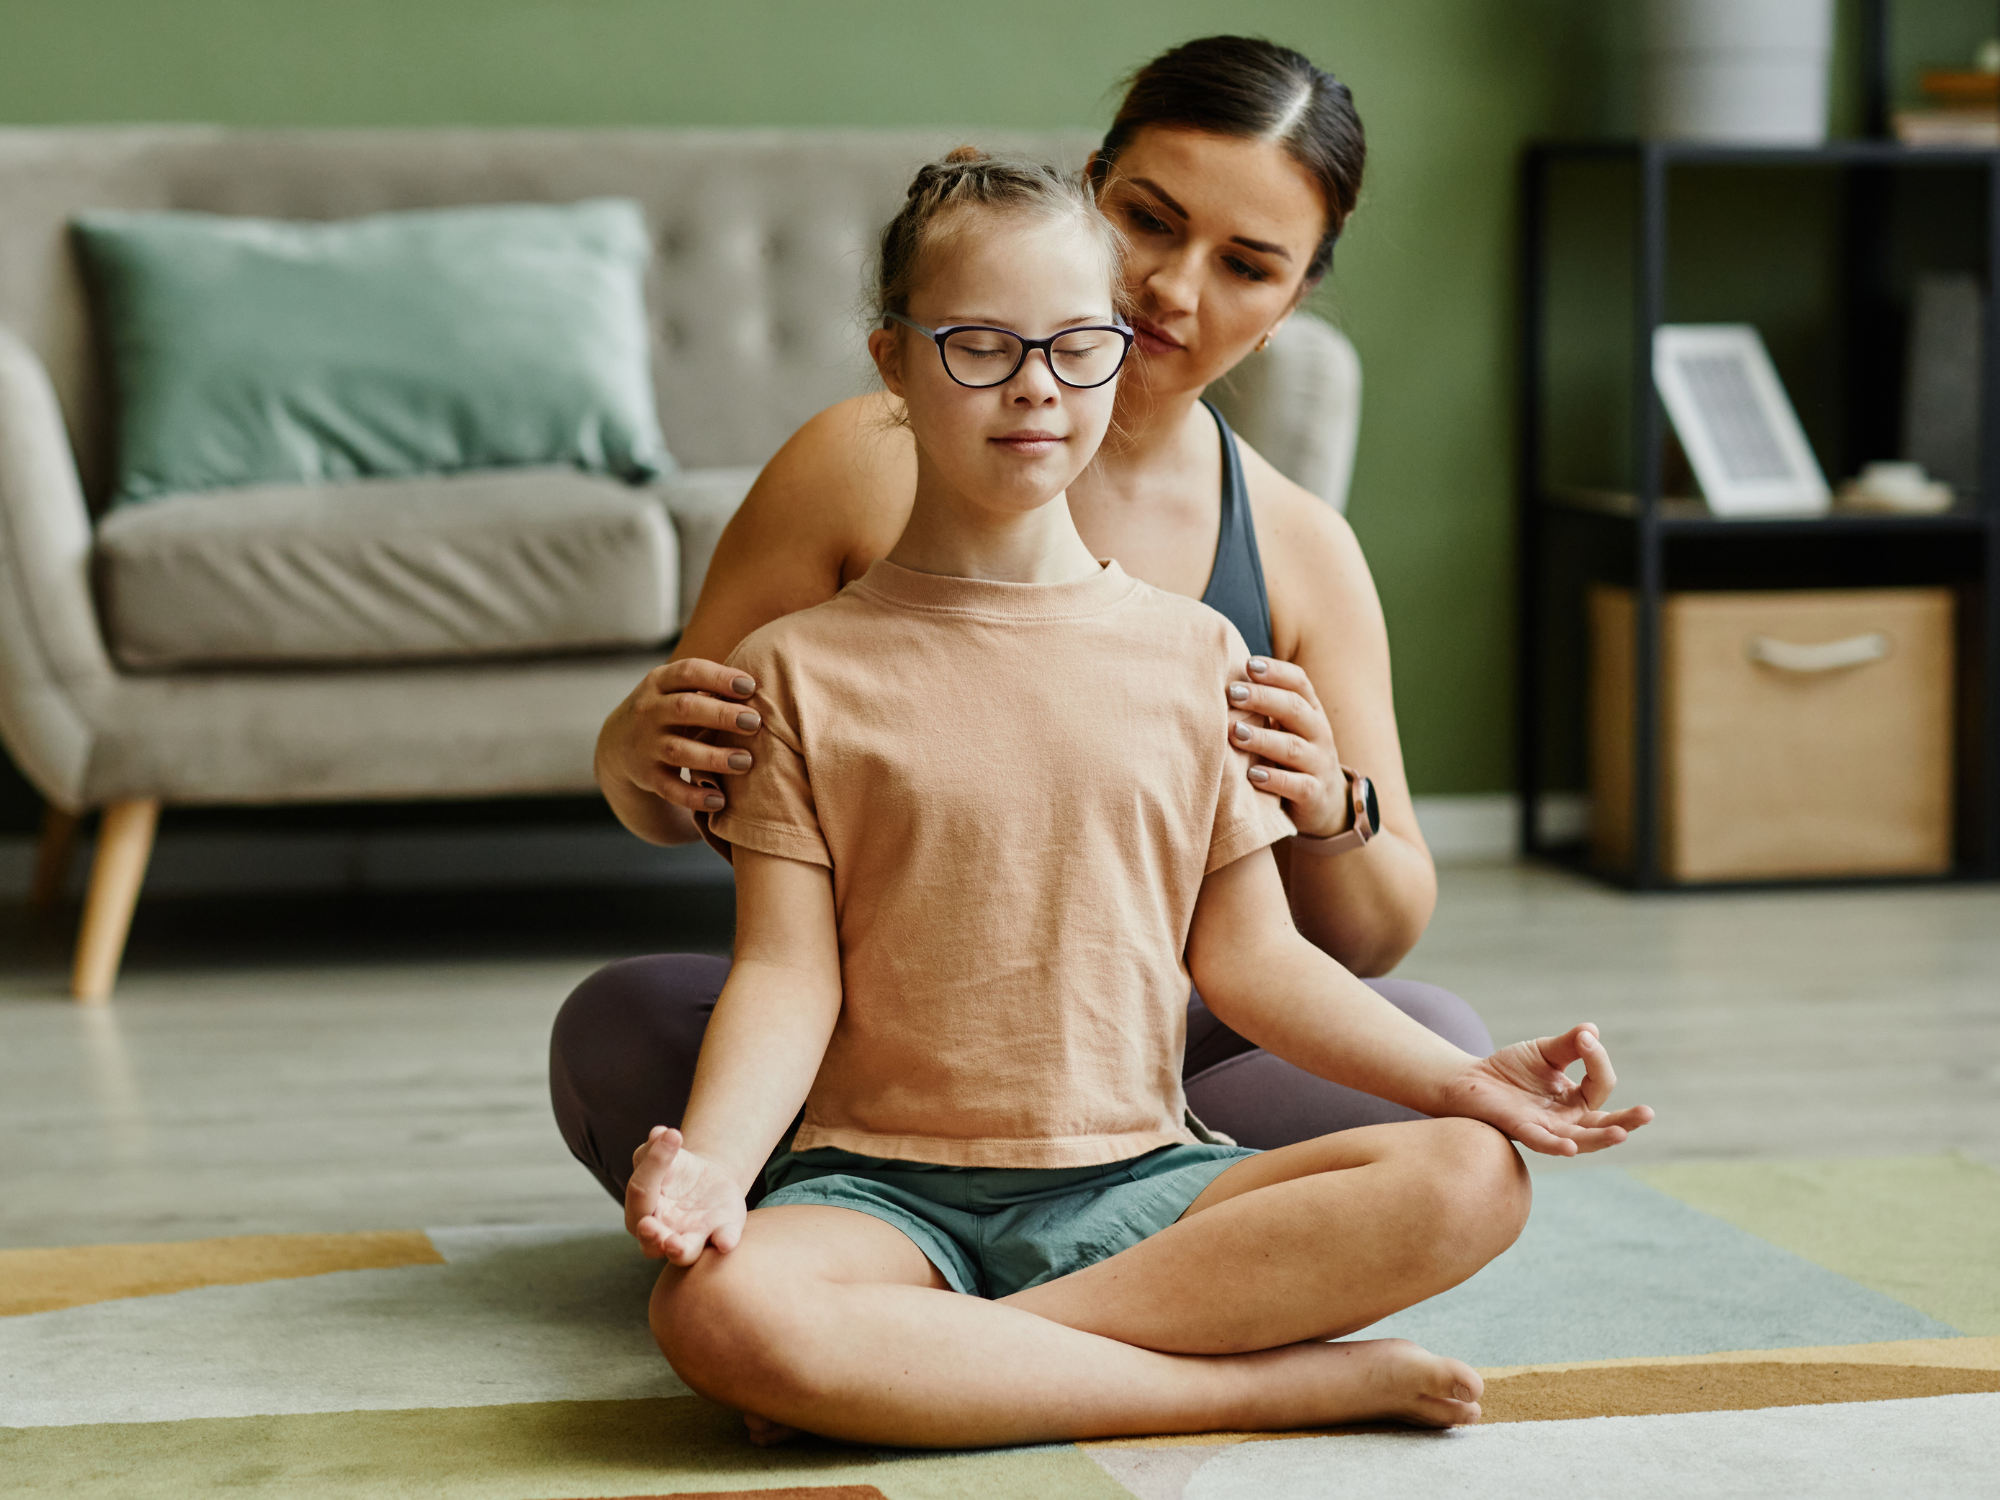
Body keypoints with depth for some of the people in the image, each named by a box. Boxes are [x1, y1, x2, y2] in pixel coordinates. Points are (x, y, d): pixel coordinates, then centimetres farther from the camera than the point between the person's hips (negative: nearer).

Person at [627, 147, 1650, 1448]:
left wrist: (1461, 1079, -4)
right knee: (718, 1309, -37)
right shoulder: (803, 669, 4)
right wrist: (711, 1159, -21)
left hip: (1131, 1182, 3)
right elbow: (789, 976, -2)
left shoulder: (1192, 653, 11)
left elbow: (1248, 953, 10)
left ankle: (939, 1359, -24)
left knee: (1468, 1178, -24)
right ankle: (1288, 1378, -28)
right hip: (885, 1185, -2)